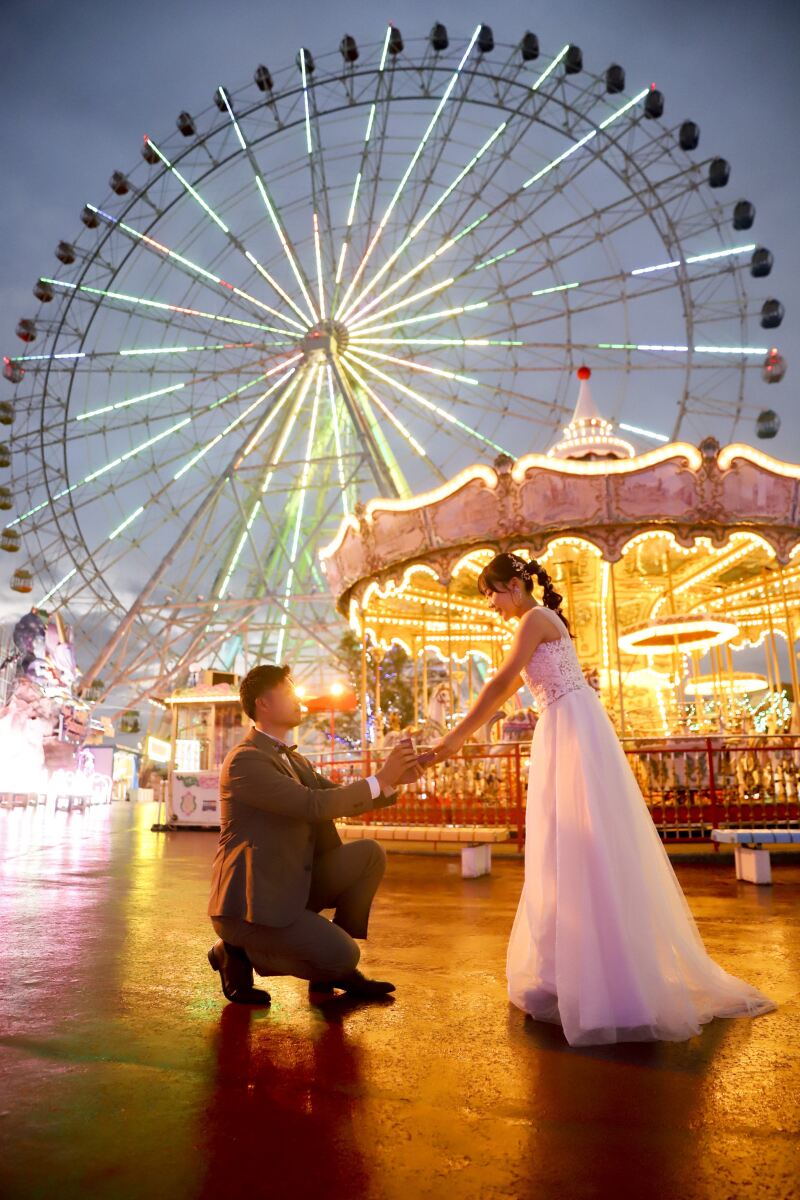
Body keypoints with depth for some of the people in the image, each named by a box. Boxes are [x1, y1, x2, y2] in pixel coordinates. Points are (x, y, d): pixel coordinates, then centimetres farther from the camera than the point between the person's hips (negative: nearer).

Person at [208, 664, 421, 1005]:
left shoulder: (292, 759, 14)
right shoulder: (245, 760, -18)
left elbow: (343, 800, 12)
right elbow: (315, 805, -27)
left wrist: (394, 779, -4)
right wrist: (380, 779, -21)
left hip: (293, 886, 9)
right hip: (252, 900, -9)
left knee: (368, 854, -4)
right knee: (343, 956, -18)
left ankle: (334, 967, 7)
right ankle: (237, 953, 2)